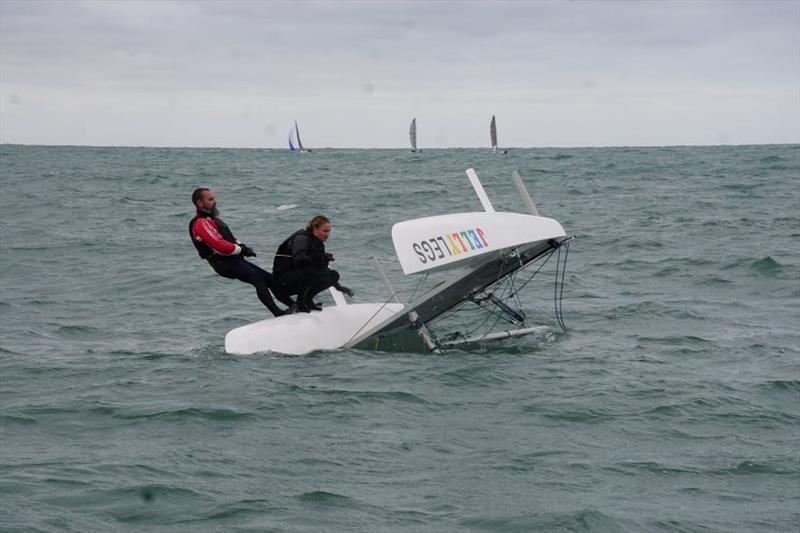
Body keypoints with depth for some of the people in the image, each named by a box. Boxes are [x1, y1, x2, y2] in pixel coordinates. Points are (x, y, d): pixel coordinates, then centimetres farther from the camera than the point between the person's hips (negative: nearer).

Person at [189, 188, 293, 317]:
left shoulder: (212, 219, 21)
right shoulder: (201, 224, -13)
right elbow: (220, 246, -23)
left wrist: (243, 246, 5)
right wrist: (242, 250, -11)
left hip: (235, 260, 10)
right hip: (225, 264, -10)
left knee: (271, 279, 7)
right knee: (259, 279, -27)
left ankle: (294, 305, 11)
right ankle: (277, 313, -32)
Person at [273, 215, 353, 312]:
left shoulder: (318, 243, 10)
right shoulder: (302, 238, -16)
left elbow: (324, 269, 16)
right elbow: (298, 260, -35)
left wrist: (337, 286, 7)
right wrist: (322, 258, -40)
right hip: (283, 282, -9)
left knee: (333, 275, -2)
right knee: (311, 270, -35)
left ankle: (307, 300, 2)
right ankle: (300, 303, -19)